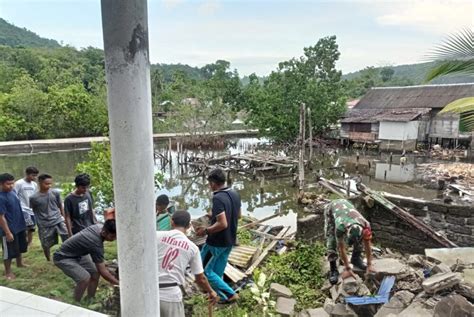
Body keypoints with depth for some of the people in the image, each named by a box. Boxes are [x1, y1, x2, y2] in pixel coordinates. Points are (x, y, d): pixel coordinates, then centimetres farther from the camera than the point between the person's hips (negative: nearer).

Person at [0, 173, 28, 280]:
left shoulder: (12, 192, 2)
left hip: (20, 226, 8)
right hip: (9, 229, -8)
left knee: (20, 247, 25)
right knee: (9, 252, 7)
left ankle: (20, 263, 46)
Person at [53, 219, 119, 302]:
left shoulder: (100, 226, -13)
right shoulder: (96, 244, -35)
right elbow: (103, 271, -28)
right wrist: (118, 283, -21)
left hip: (77, 253, 9)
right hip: (63, 257, -9)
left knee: (95, 273, -1)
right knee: (85, 278, -26)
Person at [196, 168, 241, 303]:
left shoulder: (218, 198, -25)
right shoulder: (235, 194, 1)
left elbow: (222, 224, -30)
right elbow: (238, 215, 14)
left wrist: (206, 230, -16)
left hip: (217, 242, -8)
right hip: (230, 241, 8)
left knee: (204, 270, 9)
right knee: (218, 271, 20)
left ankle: (229, 294, 8)